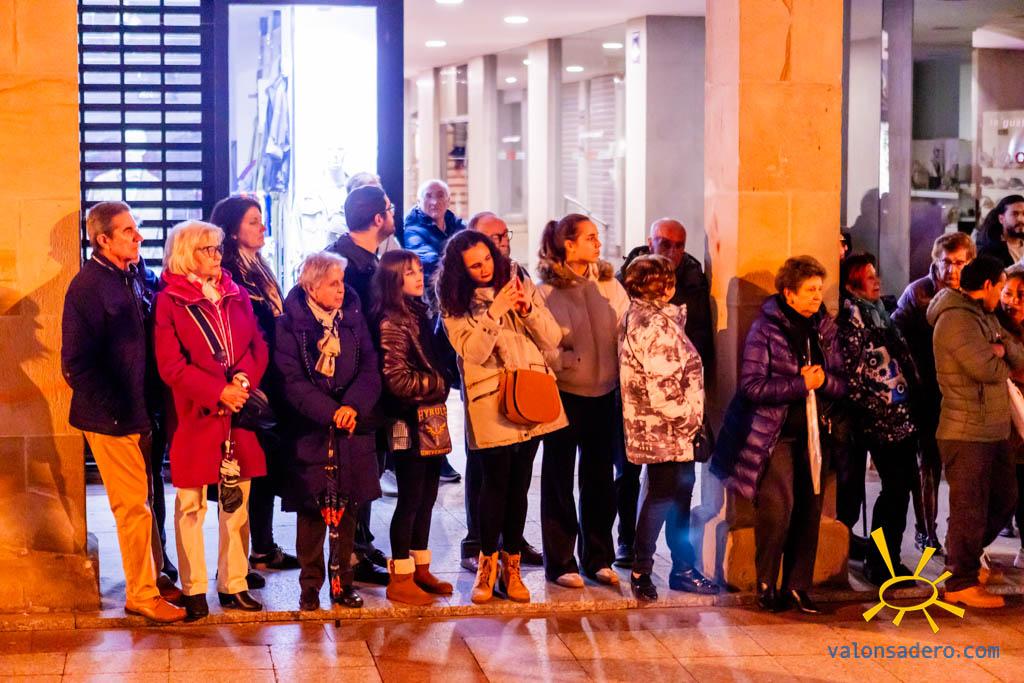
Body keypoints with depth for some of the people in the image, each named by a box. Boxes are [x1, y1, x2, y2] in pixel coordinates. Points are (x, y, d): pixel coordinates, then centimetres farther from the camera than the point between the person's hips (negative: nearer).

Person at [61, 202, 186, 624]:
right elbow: (75, 365, -17)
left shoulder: (132, 276, 7)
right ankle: (141, 594, 10)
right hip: (110, 419, -7)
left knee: (143, 498, 17)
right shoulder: (87, 287, -16)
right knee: (133, 505, -1)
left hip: (138, 411, 7)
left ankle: (154, 577, 30)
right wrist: (117, 410, -16)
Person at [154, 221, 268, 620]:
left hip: (237, 413, 5)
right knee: (191, 504, 1)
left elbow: (258, 346, 8)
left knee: (237, 500, 7)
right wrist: (218, 391, -17)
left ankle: (234, 584, 15)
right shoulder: (169, 301, -3)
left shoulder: (235, 295, 13)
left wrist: (244, 379, -12)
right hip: (193, 415, -5)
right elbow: (171, 365, -10)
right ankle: (194, 589, 8)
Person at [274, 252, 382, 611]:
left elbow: (370, 368, 1)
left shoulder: (354, 317, 6)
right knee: (312, 510, 1)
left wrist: (354, 407, -16)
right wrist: (330, 413, -20)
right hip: (310, 430, -3)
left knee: (348, 508, 7)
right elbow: (292, 380, -11)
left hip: (352, 429, 3)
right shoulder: (290, 323, -5)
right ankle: (310, 584, 11)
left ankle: (342, 580, 17)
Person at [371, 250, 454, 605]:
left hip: (431, 423, 8)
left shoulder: (418, 315, 12)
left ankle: (421, 569, 23)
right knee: (410, 500, -2)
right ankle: (400, 579, 6)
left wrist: (439, 383, 2)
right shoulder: (392, 323, -14)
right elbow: (398, 380, -17)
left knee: (426, 497, 13)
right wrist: (437, 383, -8)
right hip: (410, 425, -8)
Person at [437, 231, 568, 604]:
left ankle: (511, 567, 16)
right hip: (490, 403, -3)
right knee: (497, 483, -4)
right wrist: (496, 310, -21)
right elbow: (473, 352, -13)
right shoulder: (454, 304, -1)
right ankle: (487, 565, 11)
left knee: (519, 484, 7)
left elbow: (552, 340, 4)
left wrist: (529, 310, -13)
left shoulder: (521, 286, 7)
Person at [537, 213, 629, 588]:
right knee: (559, 479, 5)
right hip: (563, 393, -4)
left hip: (605, 392, 4)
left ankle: (598, 558, 23)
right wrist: (567, 362, -19)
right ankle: (560, 562, 14)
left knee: (600, 478, 11)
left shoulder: (609, 284, 4)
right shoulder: (547, 290, -9)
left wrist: (621, 370, -8)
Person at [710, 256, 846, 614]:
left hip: (812, 432, 5)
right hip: (776, 433, -5)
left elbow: (842, 384, 10)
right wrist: (801, 385, -16)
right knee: (777, 507, -12)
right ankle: (766, 587, 1)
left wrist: (823, 379, -12)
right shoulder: (766, 328, -7)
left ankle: (797, 587, 13)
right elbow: (751, 386, -15)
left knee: (809, 511, 4)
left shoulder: (824, 328, 9)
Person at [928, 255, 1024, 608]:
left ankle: (967, 558, 33)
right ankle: (961, 583, 7)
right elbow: (985, 368, -25)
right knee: (969, 508, -3)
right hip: (967, 432, -10)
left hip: (994, 430, 10)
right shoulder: (956, 319, -16)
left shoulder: (986, 317, 17)